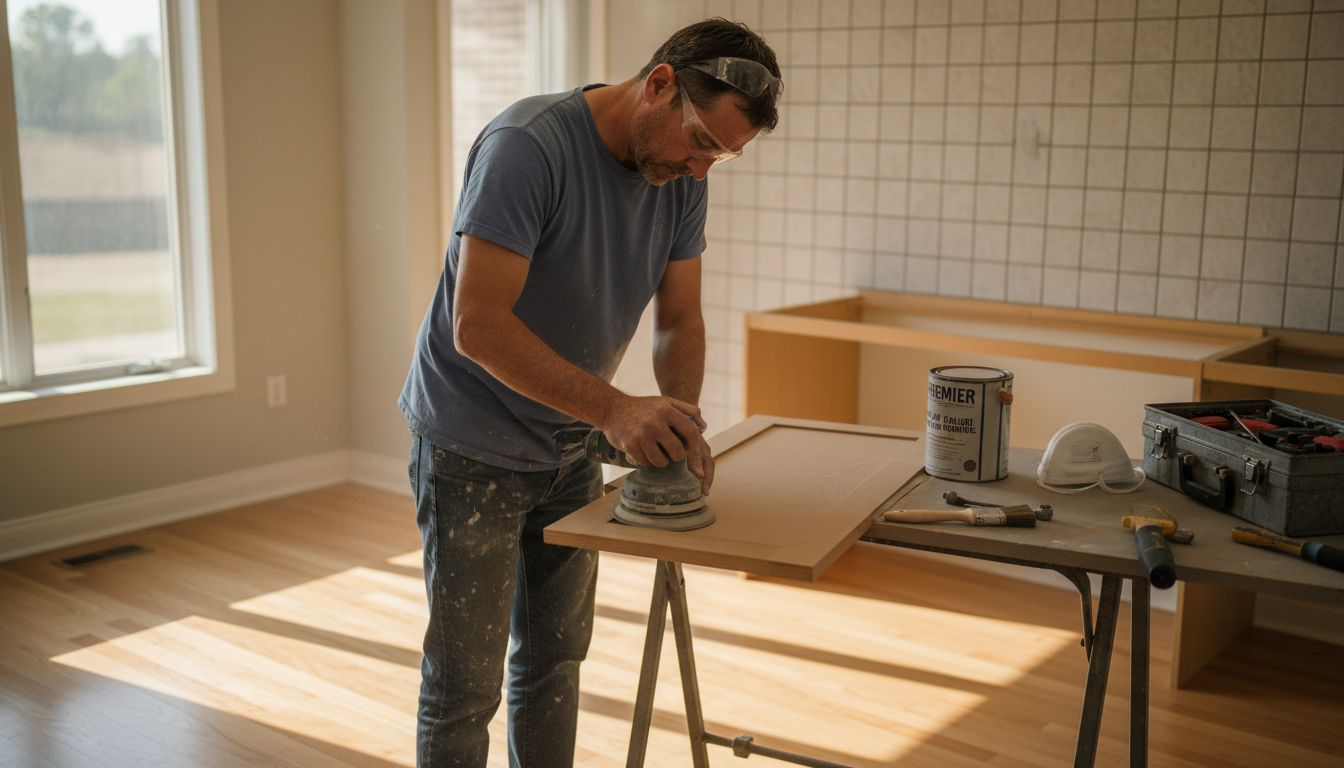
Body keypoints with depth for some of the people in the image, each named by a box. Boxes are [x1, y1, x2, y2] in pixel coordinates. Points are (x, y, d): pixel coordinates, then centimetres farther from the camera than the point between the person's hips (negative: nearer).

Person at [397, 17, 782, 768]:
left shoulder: (683, 177, -3)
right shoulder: (528, 146, -25)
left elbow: (680, 319, 2)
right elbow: (478, 325, -30)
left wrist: (681, 418, -17)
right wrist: (615, 409, -35)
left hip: (570, 447, 7)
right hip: (473, 449, -7)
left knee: (554, 658, 18)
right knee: (465, 685, 2)